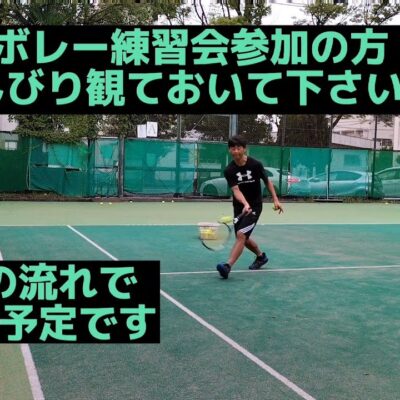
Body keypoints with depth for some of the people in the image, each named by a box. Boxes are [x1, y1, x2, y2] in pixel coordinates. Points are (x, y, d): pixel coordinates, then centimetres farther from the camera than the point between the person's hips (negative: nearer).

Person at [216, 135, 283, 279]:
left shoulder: (255, 164, -12)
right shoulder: (229, 170, -11)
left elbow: (267, 181, 3)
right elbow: (235, 190, -22)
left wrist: (275, 199, 0)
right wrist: (245, 204, -40)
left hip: (255, 206, -4)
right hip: (240, 207, 4)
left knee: (241, 235, -20)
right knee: (243, 238, 16)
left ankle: (228, 266, -26)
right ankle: (261, 256, 43)